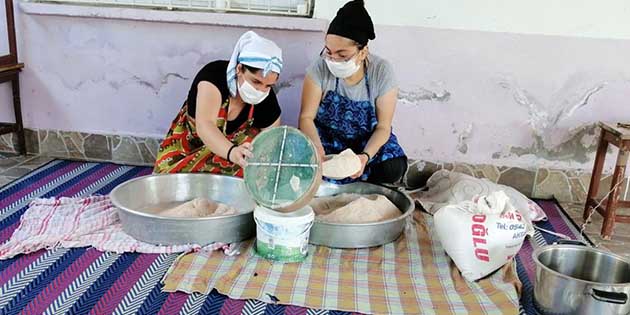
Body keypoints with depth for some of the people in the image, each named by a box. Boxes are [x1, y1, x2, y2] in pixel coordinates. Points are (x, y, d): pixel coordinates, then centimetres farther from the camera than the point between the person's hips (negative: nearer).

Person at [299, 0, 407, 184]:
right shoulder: (320, 68, -22)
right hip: (326, 136, 0)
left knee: (393, 169, -25)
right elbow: (307, 117, -19)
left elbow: (383, 126, -16)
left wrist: (365, 156, -34)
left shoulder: (382, 72, -22)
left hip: (368, 139, 0)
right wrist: (318, 149, -38)